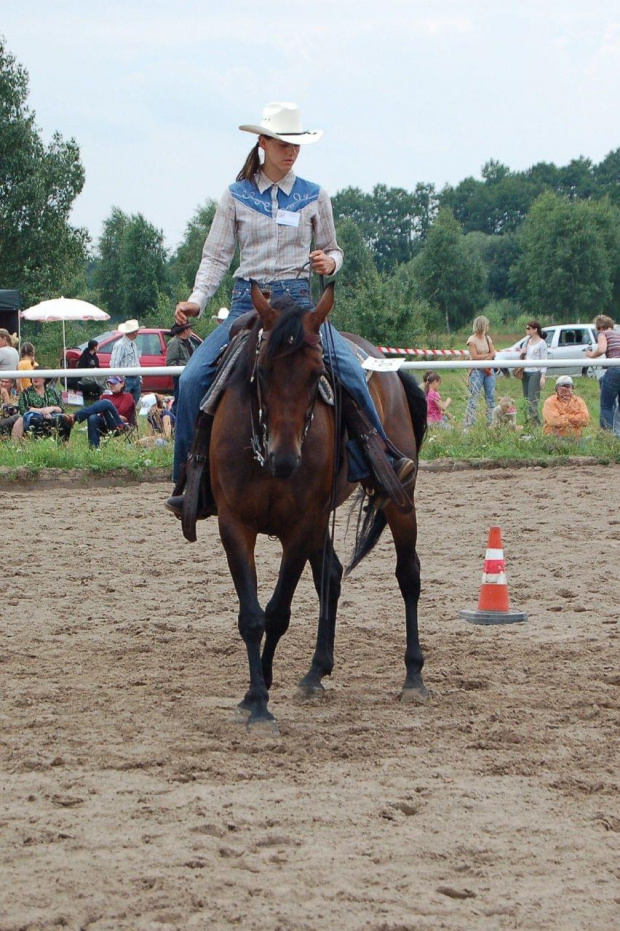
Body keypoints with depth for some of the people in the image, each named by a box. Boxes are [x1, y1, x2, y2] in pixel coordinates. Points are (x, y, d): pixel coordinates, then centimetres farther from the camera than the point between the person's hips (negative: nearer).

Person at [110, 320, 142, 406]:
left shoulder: (133, 344, 15)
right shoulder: (120, 345, -14)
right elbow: (114, 364, -18)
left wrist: (140, 378, 19)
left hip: (135, 379, 9)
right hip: (126, 379, -9)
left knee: (134, 405, 10)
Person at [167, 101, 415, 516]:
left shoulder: (314, 197, 7)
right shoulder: (237, 196, 5)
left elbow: (333, 251, 16)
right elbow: (216, 256, 5)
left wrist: (329, 261, -8)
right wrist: (196, 301, -10)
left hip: (298, 300, 0)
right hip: (247, 301, 1)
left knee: (349, 371, -26)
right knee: (193, 379, -18)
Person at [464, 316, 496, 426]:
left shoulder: (487, 338, 12)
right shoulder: (472, 340, -7)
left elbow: (493, 353, 5)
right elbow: (475, 356, -14)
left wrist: (482, 358, -13)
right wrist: (488, 355, -6)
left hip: (488, 370, 6)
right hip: (477, 371, -6)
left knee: (491, 396, 6)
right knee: (473, 397, -8)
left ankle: (491, 421, 11)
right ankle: (468, 423, -8)